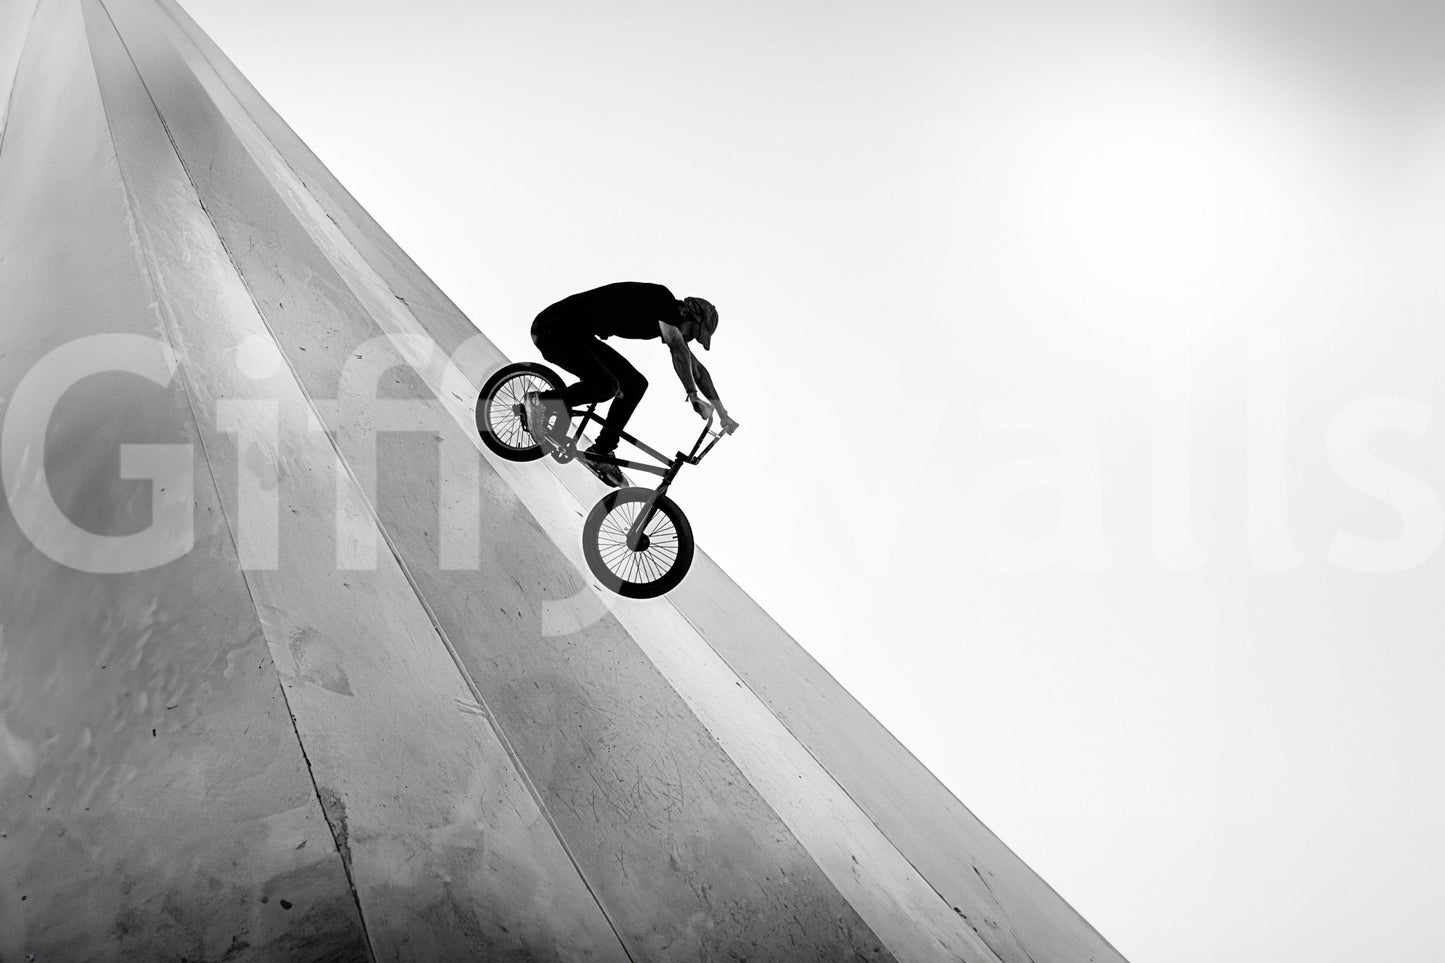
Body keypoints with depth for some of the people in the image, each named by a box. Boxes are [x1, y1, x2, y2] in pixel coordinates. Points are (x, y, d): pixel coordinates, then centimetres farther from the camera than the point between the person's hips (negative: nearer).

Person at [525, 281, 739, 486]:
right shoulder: (662, 299, -16)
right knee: (605, 387, -28)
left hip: (579, 334, 10)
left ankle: (601, 451, 11)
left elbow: (696, 367, 18)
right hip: (554, 329, -10)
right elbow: (677, 348, -30)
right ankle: (541, 401, -6)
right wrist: (694, 395, -28)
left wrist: (722, 412, 19)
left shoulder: (668, 319, 11)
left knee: (635, 384, 5)